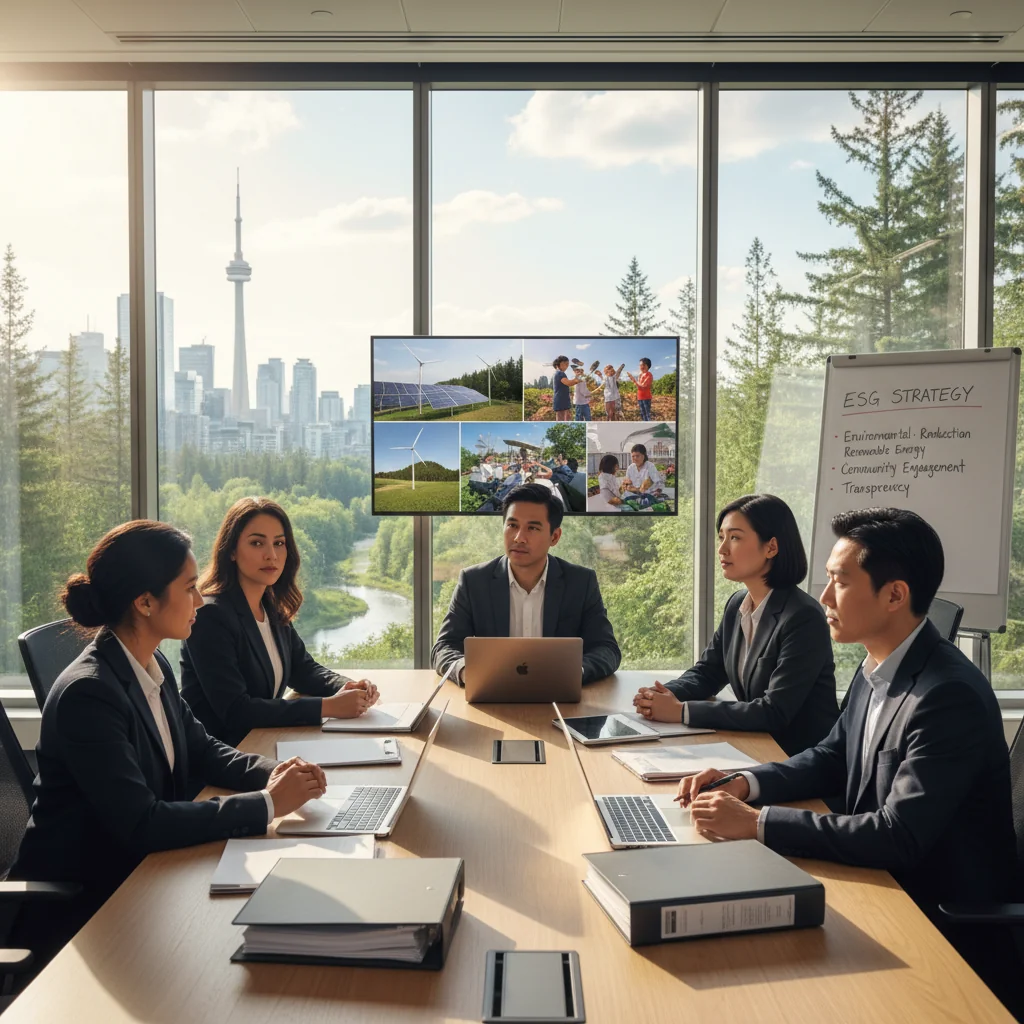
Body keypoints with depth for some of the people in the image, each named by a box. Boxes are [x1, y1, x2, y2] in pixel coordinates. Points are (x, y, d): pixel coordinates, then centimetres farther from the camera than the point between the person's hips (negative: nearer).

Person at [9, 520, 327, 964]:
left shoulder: (153, 665, 1)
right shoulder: (87, 693, -26)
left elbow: (199, 749, 10)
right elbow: (140, 823, -30)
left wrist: (273, 773, -9)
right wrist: (267, 804, -25)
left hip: (136, 871, 7)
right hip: (75, 910, -7)